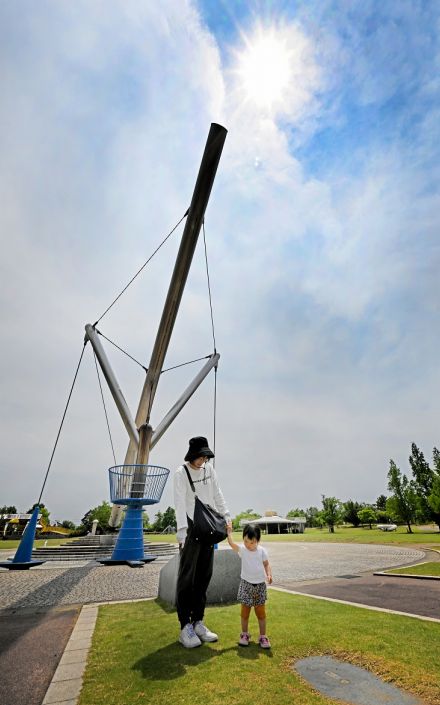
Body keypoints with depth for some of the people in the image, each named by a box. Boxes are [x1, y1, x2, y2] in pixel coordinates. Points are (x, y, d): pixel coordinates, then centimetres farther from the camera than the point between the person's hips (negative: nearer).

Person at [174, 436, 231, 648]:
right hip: (191, 528, -6)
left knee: (204, 576, 11)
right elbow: (180, 503, -17)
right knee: (187, 578, 0)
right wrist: (182, 531, -24)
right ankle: (185, 627, 11)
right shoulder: (181, 473, -11)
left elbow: (217, 494, 12)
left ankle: (198, 623, 23)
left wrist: (226, 515, 5)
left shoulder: (209, 469, 6)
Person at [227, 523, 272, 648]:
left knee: (261, 613, 9)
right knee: (245, 612, 11)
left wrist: (269, 575, -18)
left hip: (260, 585, 1)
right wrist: (229, 532, -36)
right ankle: (245, 635, 29)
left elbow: (266, 564, 0)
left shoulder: (262, 551, -7)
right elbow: (231, 543, -26)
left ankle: (263, 637, 23)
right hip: (246, 584, 0)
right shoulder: (242, 549, -11)